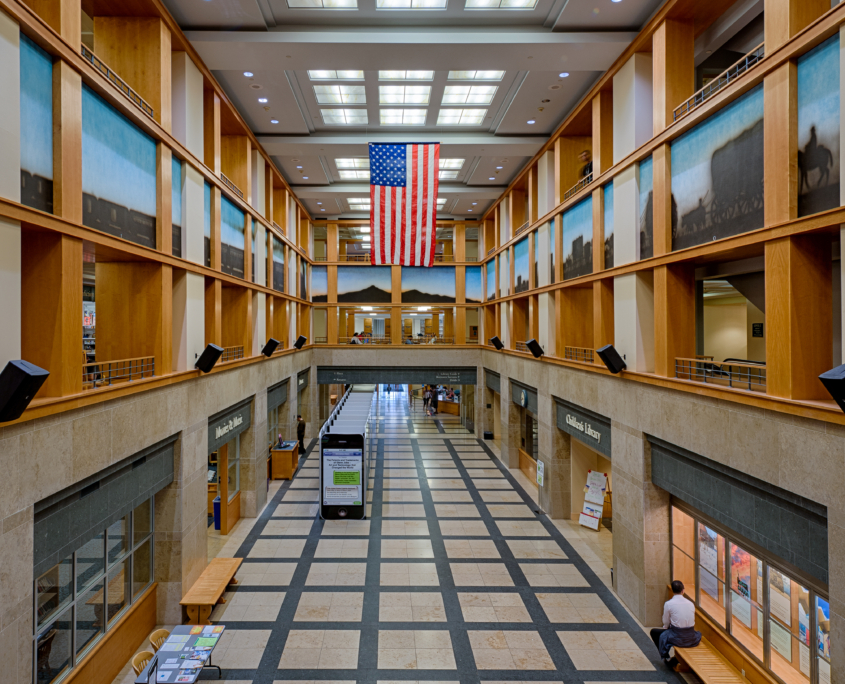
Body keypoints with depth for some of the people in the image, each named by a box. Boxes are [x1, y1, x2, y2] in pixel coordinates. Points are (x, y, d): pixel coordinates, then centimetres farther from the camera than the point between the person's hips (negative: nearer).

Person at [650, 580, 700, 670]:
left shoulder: (668, 604, -9)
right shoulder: (691, 603, 2)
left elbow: (666, 623, 0)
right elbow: (693, 621, 12)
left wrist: (665, 628, 25)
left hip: (677, 638, -4)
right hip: (691, 639, 4)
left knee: (654, 632, 18)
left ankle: (666, 658, 15)